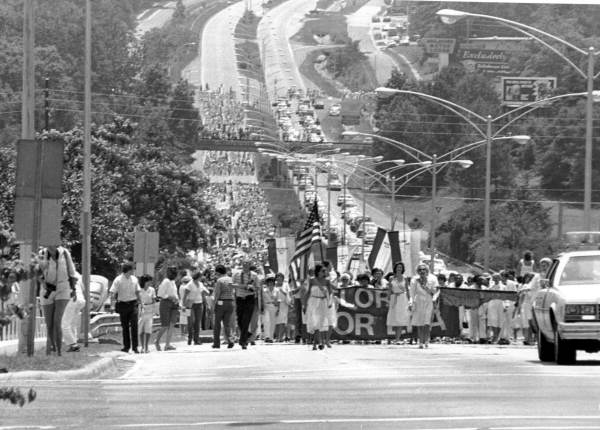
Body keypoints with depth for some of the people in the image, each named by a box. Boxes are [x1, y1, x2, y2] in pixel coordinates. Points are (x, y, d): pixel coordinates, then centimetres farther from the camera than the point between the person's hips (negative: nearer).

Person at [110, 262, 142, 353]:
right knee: (125, 326, 6)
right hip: (123, 304, -2)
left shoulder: (134, 279, 5)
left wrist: (139, 302, 19)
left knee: (134, 325, -9)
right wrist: (112, 305, -19)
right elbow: (113, 293, -10)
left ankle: (135, 347, -7)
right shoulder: (118, 280, -7)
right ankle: (126, 346, 17)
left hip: (133, 304, 2)